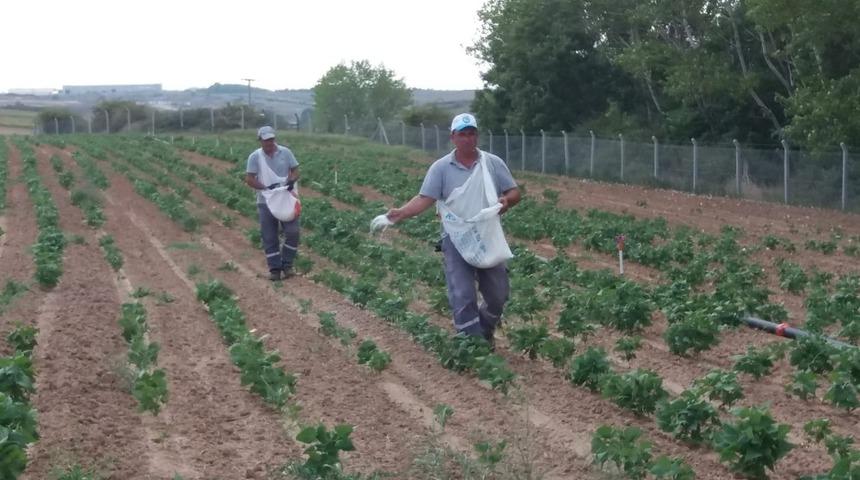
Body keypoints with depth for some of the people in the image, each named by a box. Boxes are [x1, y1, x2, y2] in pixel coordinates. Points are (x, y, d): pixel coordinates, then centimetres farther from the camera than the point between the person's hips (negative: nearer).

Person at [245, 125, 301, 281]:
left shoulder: (285, 152, -2)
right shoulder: (255, 157, -5)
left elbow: (295, 171, 4)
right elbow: (249, 179, -7)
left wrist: (291, 181, -18)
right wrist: (266, 187, -21)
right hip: (266, 202, 0)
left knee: (292, 232, -10)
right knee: (269, 238, 3)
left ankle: (287, 265, 5)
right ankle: (274, 269, 12)